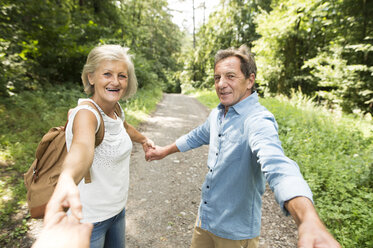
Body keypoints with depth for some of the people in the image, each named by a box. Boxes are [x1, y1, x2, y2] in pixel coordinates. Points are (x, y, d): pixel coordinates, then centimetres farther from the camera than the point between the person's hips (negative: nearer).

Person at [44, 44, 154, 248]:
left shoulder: (115, 109, -3)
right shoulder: (86, 113, -25)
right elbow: (82, 145, -47)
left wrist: (143, 139, 35)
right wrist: (66, 180, -66)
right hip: (89, 218, -7)